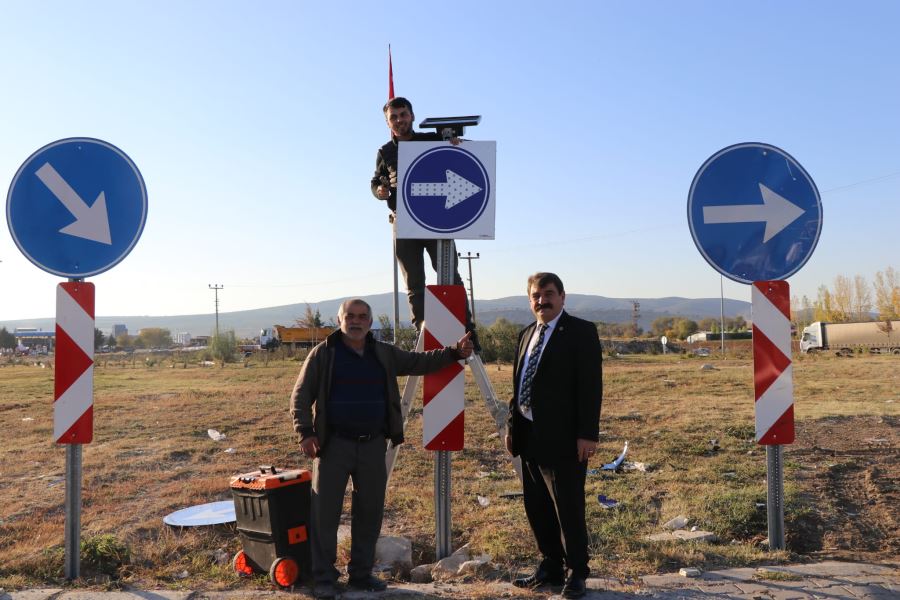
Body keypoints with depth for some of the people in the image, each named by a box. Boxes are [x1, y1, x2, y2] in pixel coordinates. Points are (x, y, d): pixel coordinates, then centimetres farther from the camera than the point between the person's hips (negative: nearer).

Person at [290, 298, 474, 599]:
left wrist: (454, 353, -3)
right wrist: (305, 432, -15)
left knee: (370, 512, 12)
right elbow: (301, 395, -4)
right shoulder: (324, 353, -4)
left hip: (373, 444, 4)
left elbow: (419, 361, 9)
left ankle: (361, 573, 26)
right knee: (325, 512, 0)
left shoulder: (384, 354, 9)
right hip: (334, 444, -4)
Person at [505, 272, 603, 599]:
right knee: (536, 507, 14)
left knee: (568, 508, 1)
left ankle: (576, 573, 16)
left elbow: (591, 386, -13)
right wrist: (512, 425, 12)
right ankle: (550, 566, 29)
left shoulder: (580, 331, -7)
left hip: (562, 437, -7)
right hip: (529, 435, 7)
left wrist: (587, 433, -17)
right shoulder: (526, 334, 14)